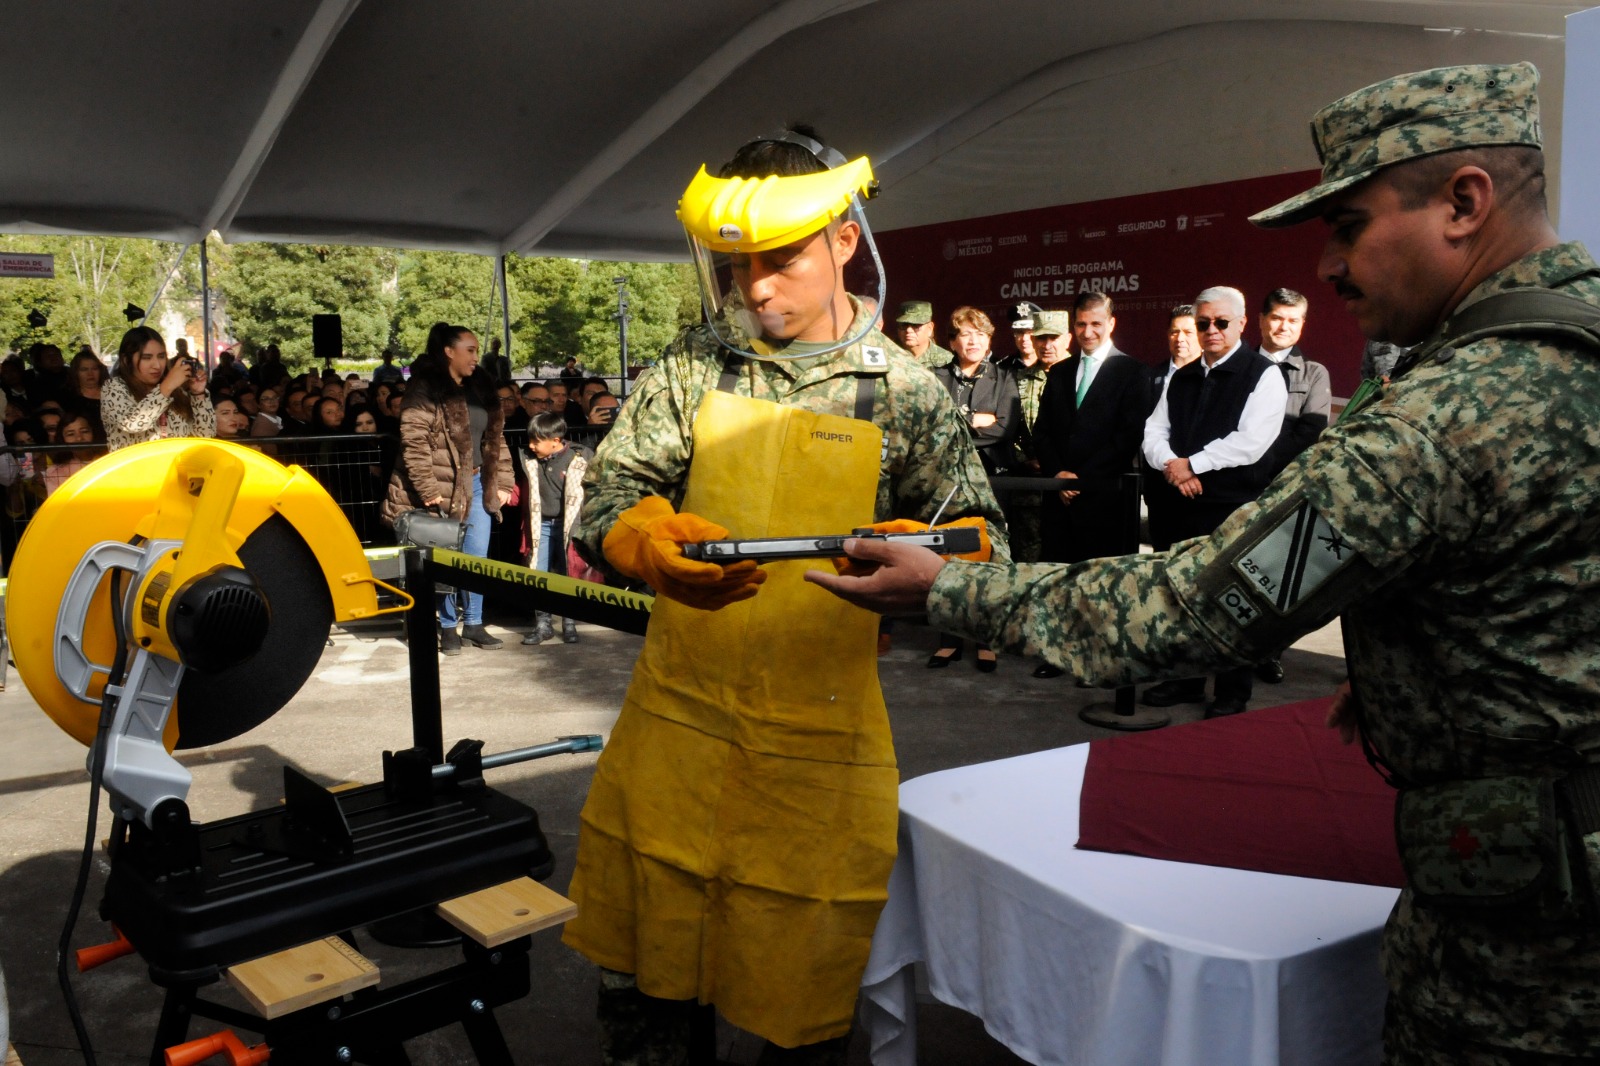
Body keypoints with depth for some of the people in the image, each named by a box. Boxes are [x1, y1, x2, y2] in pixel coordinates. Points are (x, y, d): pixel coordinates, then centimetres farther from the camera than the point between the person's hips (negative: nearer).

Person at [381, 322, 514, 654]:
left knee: (477, 555, 8)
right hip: (444, 486, -6)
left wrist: (502, 481, 9)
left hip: (477, 483, 6)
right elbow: (414, 443, -14)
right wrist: (428, 491, -18)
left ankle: (473, 623, 19)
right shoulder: (425, 389, -9)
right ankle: (448, 627, 13)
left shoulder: (480, 387, 12)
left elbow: (495, 437, 15)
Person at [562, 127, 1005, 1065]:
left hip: (821, 739, -1)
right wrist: (652, 545, -24)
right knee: (646, 980, 15)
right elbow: (608, 496, 0)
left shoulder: (906, 392, 0)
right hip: (674, 723, 2)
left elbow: (984, 546, -1)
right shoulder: (695, 366, 4)